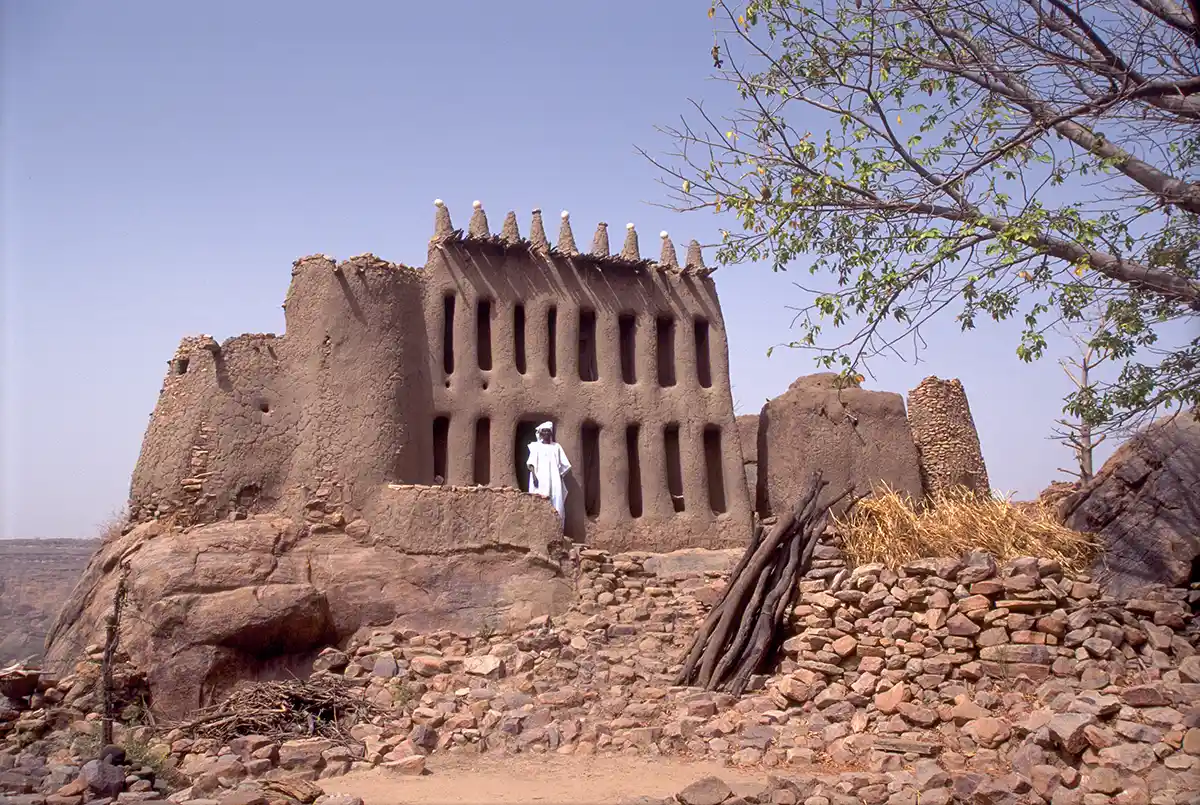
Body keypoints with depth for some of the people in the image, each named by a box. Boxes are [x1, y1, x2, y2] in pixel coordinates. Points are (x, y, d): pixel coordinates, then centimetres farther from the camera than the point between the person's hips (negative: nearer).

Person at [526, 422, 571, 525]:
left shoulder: (556, 446, 14)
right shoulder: (536, 446, 9)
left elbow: (564, 464, 15)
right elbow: (531, 462, -1)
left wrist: (560, 476, 4)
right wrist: (534, 475, -15)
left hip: (554, 480, 2)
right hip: (541, 479, -2)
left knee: (556, 501, -7)